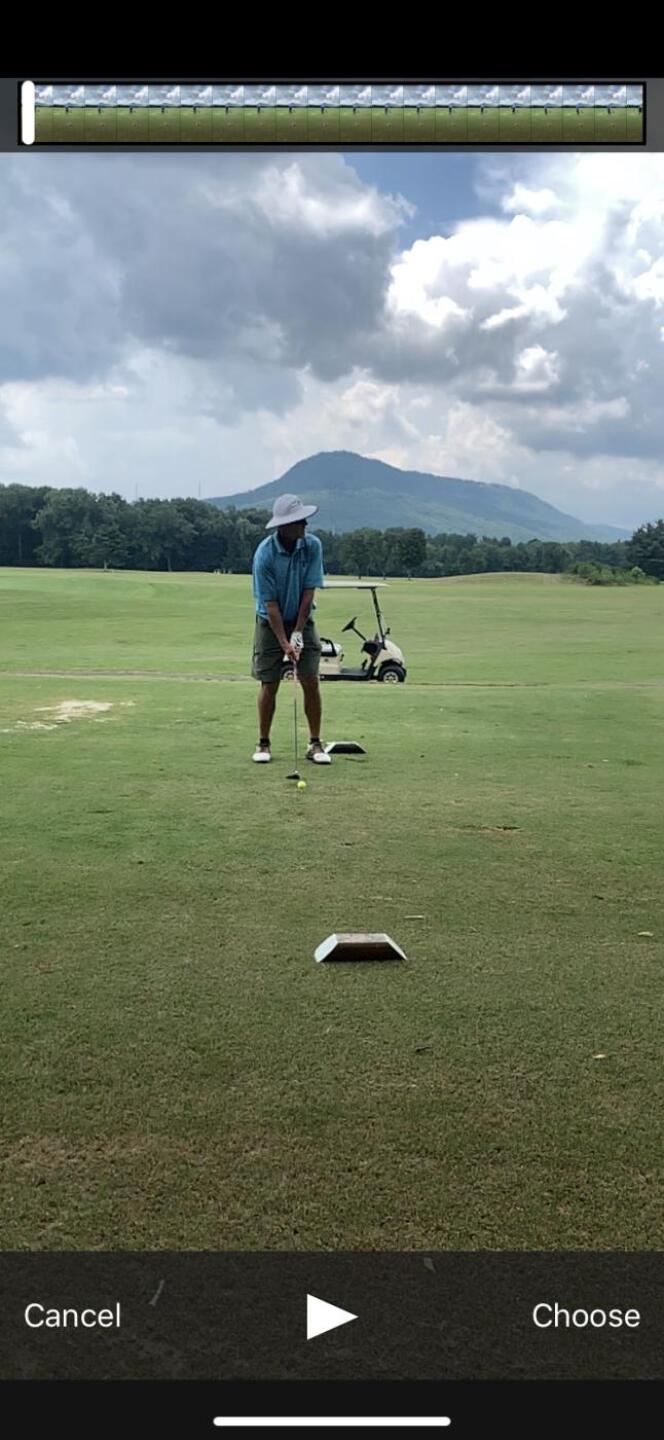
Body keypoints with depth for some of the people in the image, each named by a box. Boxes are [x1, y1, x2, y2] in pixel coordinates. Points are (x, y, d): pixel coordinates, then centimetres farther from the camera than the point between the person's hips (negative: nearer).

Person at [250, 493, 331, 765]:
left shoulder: (312, 545, -14)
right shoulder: (264, 555, -22)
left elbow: (308, 592, -11)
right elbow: (270, 603, -19)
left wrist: (297, 633, -13)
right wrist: (284, 643, -21)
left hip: (302, 620, 2)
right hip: (270, 623, -2)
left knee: (311, 681, -4)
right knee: (269, 684, -1)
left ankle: (315, 744, 3)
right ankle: (263, 743, 13)